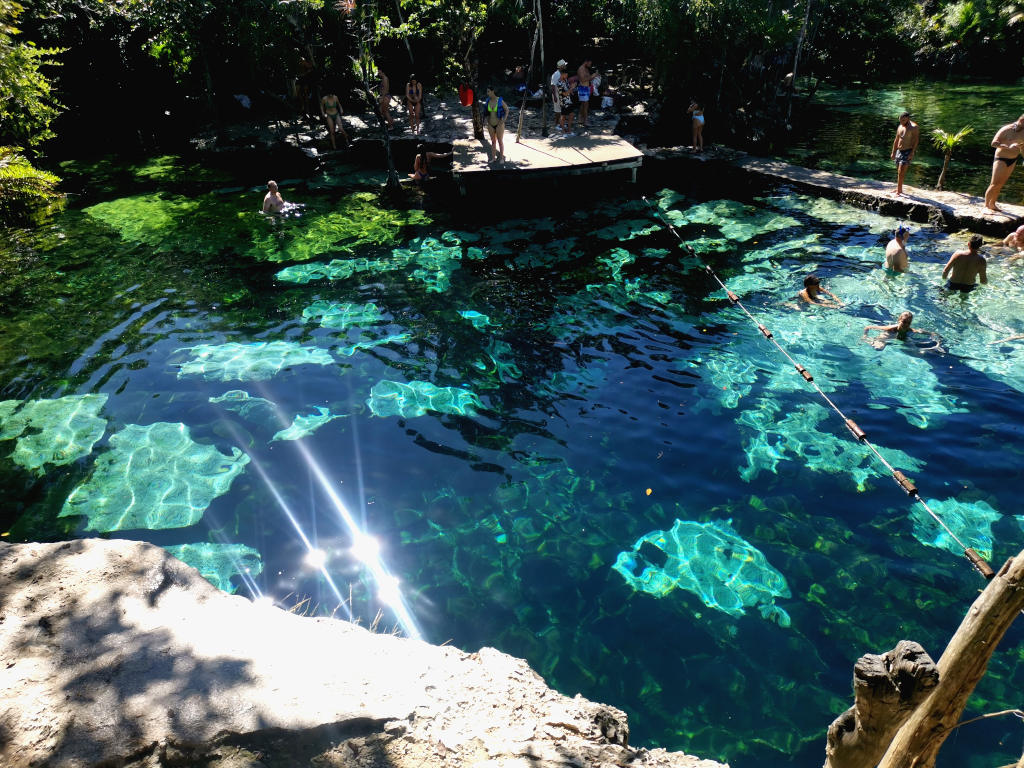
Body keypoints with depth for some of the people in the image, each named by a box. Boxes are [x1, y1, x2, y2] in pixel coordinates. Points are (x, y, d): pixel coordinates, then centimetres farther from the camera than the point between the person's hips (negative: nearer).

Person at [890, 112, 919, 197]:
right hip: (899, 151, 7)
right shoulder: (900, 127, 12)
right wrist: (893, 153, 18)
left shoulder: (914, 127, -9)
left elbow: (916, 141, -14)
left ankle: (899, 191, -16)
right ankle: (899, 189, 23)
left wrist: (912, 153, -21)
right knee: (899, 172, 13)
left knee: (901, 171, -15)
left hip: (908, 152, -7)